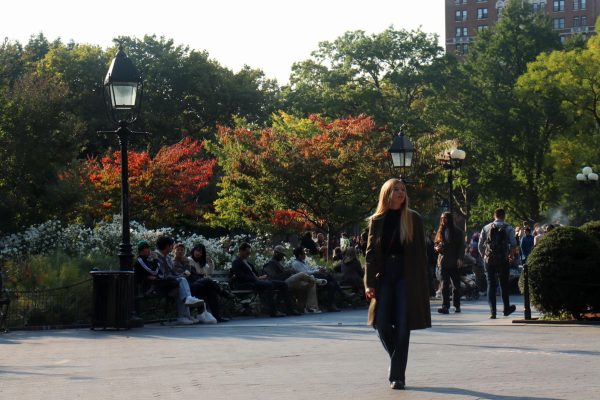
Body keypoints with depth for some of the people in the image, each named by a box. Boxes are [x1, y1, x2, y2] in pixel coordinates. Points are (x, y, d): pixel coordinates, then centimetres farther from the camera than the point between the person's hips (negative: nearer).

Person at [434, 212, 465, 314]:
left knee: (456, 284, 5)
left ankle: (457, 305, 16)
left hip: (454, 262, -2)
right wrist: (437, 247, -3)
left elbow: (461, 246, -1)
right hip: (443, 261, 3)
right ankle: (445, 306, -11)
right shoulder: (440, 231, 13)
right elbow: (436, 244, 20)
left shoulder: (457, 232, 2)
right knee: (444, 285, -5)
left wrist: (459, 258, -13)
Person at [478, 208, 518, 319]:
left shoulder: (486, 228, 4)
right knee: (504, 284, 13)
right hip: (503, 260, -1)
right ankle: (506, 309, 25)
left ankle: (492, 312, -3)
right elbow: (513, 244, -7)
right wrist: (511, 256, 8)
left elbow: (480, 245, 3)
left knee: (491, 285, 3)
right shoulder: (508, 228, -1)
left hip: (489, 260, 1)